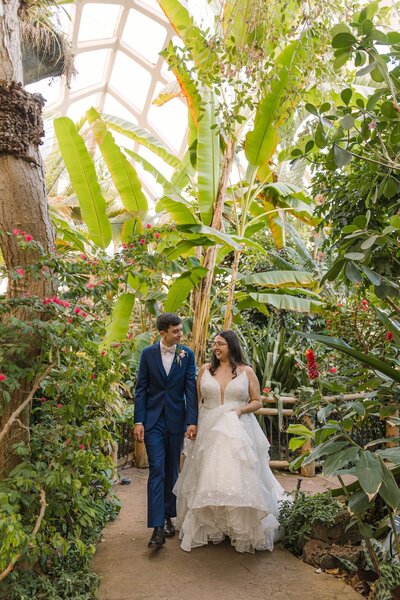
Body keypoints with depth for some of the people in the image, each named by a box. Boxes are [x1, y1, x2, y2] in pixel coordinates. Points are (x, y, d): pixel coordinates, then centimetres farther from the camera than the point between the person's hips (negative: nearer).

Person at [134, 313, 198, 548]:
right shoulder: (148, 354, -2)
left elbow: (191, 388, -3)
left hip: (176, 420, 1)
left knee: (172, 470, 13)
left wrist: (192, 421, -9)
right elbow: (141, 389, 0)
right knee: (157, 470, -5)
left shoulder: (187, 354, -2)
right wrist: (139, 421, -5)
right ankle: (158, 527, -2)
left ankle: (168, 517, 29)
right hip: (153, 419, -1)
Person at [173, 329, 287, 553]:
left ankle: (244, 531, 14)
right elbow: (195, 398, 9)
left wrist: (241, 410, -13)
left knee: (239, 479, -3)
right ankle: (210, 528, 23)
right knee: (209, 480, 6)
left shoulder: (247, 372, 2)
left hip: (238, 431, -2)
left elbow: (257, 402, 5)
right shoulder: (206, 370, 7)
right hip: (210, 430, 2)